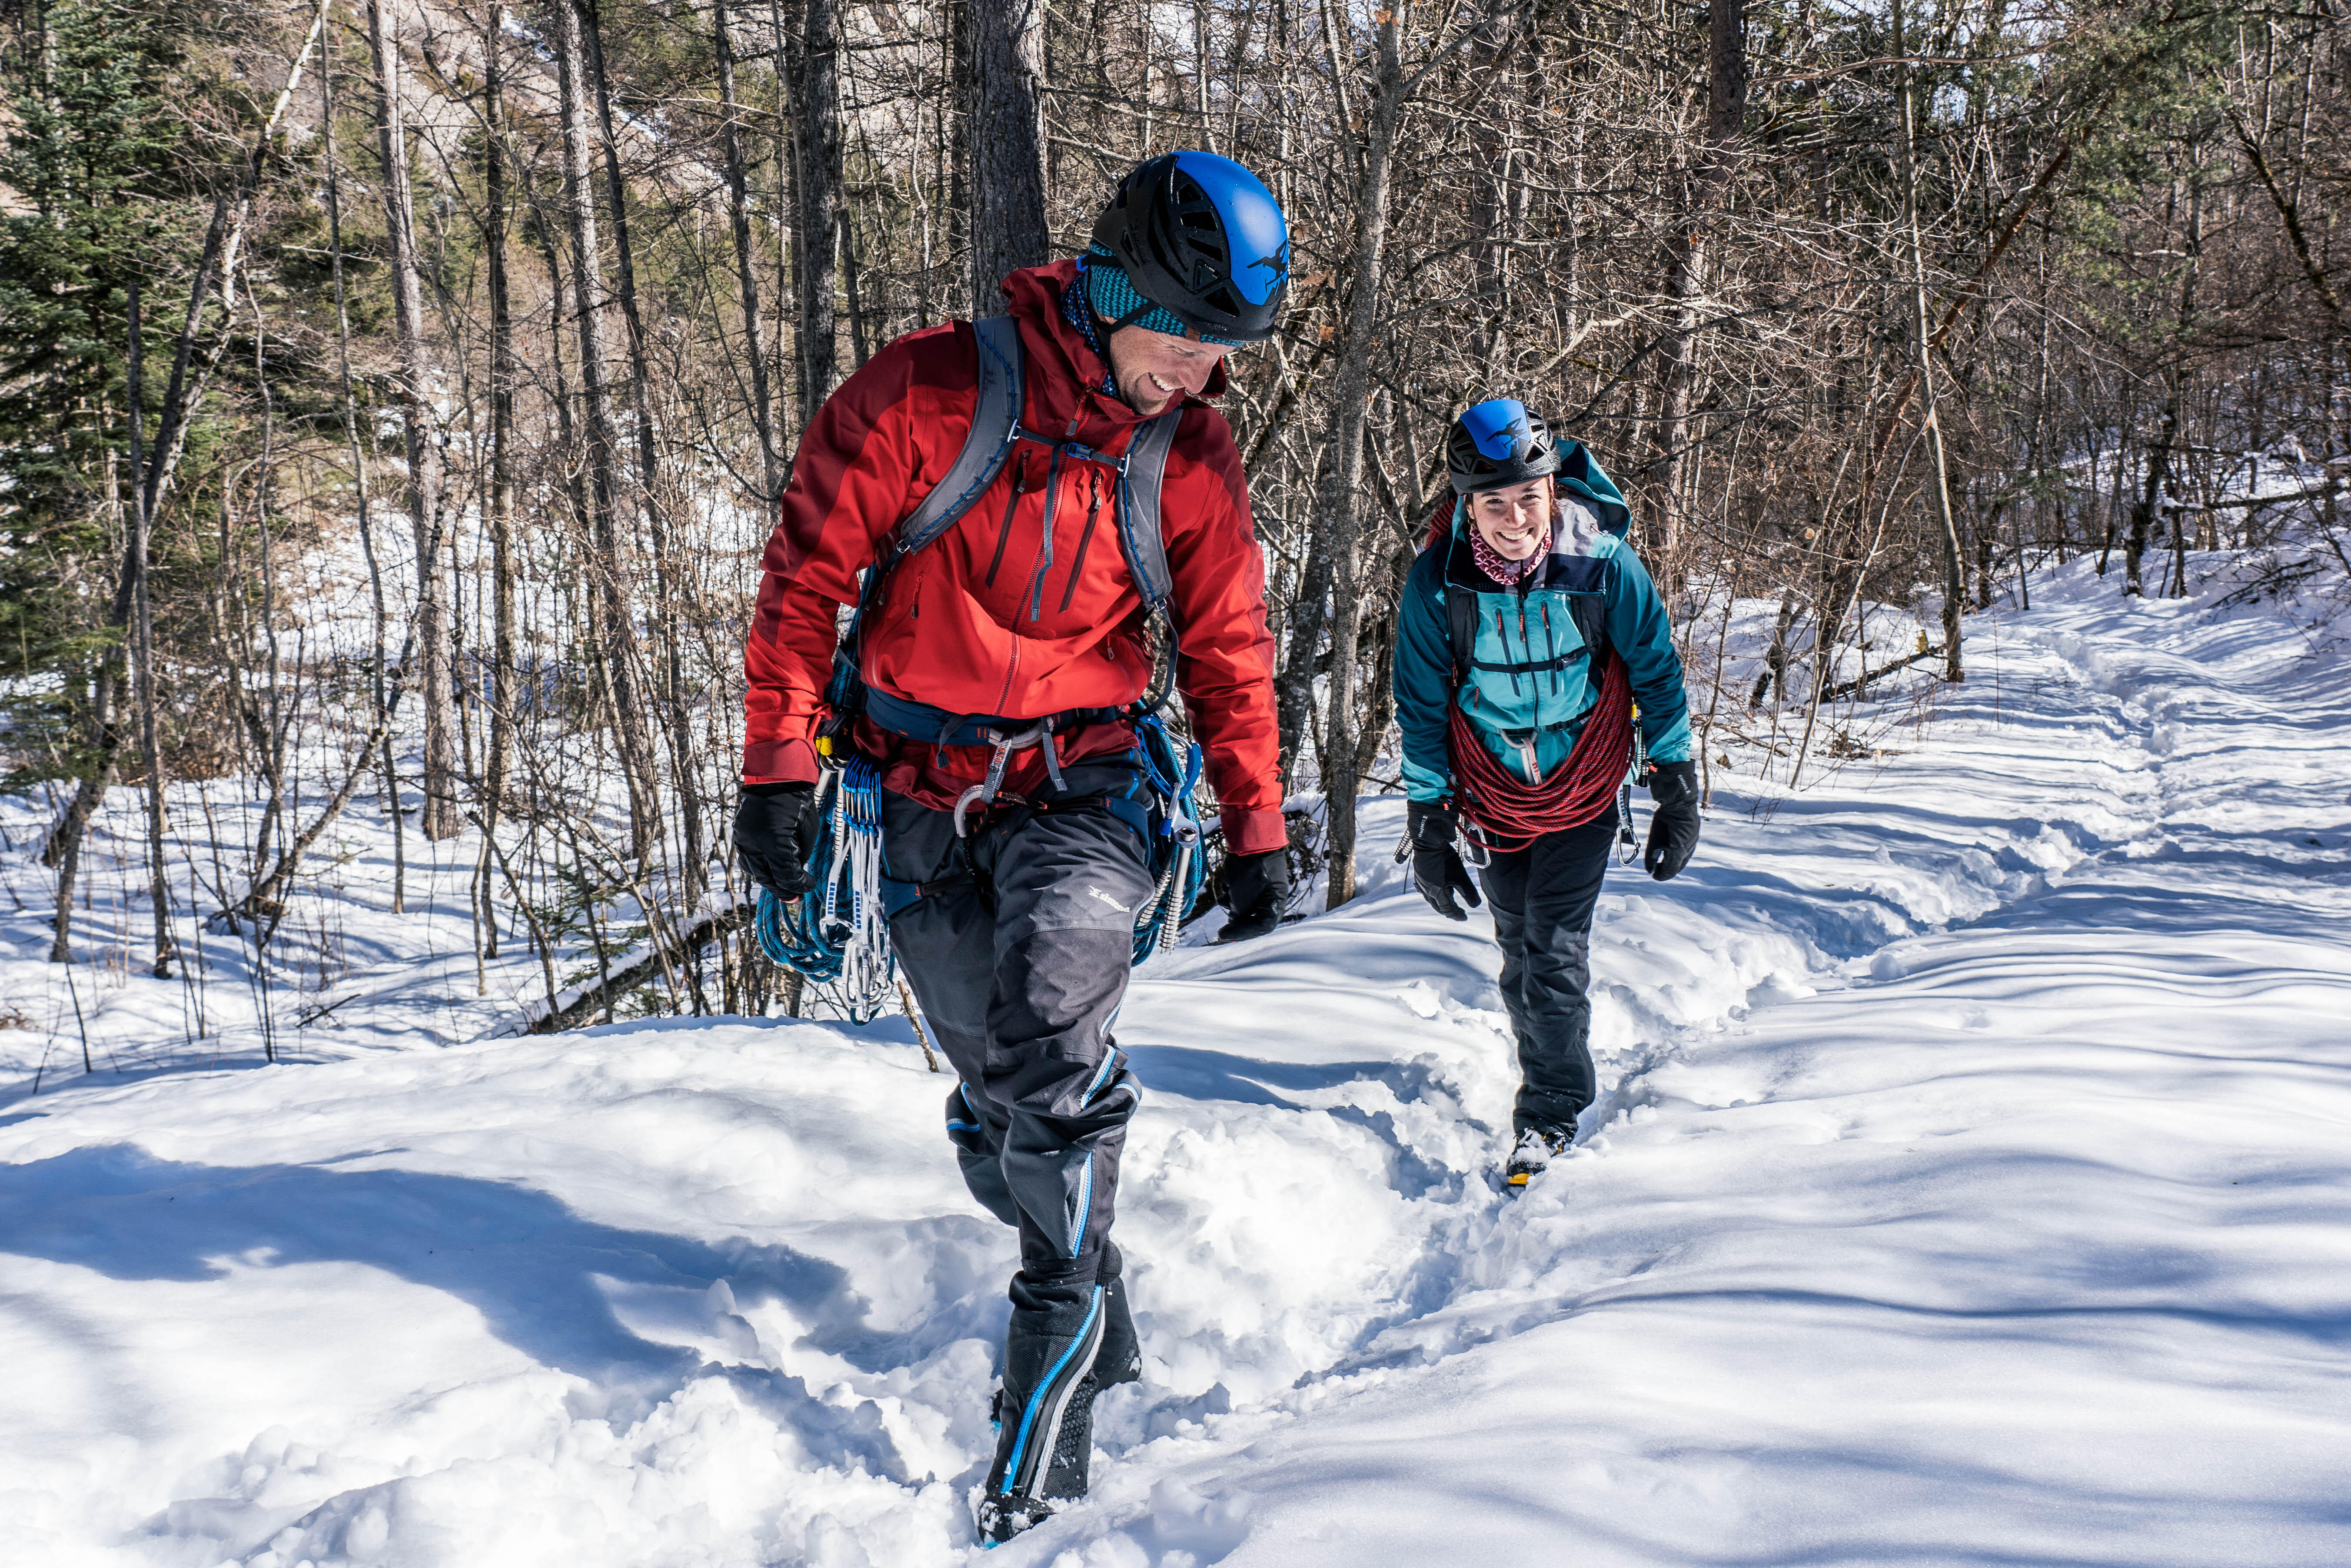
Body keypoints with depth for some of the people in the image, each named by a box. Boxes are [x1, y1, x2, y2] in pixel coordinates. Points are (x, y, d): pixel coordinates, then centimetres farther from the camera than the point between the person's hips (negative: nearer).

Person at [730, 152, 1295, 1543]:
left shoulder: (1194, 455, -2)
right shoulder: (931, 395, -13)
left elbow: (1229, 649, 8)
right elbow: (808, 568, -7)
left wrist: (1257, 832, 8)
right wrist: (779, 765, -9)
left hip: (1080, 785, 0)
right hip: (925, 798, 0)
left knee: (1054, 1034, -24)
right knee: (996, 1080, 5)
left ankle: (1063, 1320, -10)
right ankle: (1095, 1312, 25)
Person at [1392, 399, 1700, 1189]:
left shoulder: (1602, 562, -21)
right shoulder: (1436, 578, -18)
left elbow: (1657, 673, -7)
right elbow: (1421, 707, -6)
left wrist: (1678, 795, -5)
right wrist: (1428, 827, -5)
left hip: (1583, 791, -2)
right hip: (1494, 793, 2)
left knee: (1555, 949, -8)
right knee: (1520, 949, 10)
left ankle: (1551, 1112, 7)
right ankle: (1544, 1071, 34)